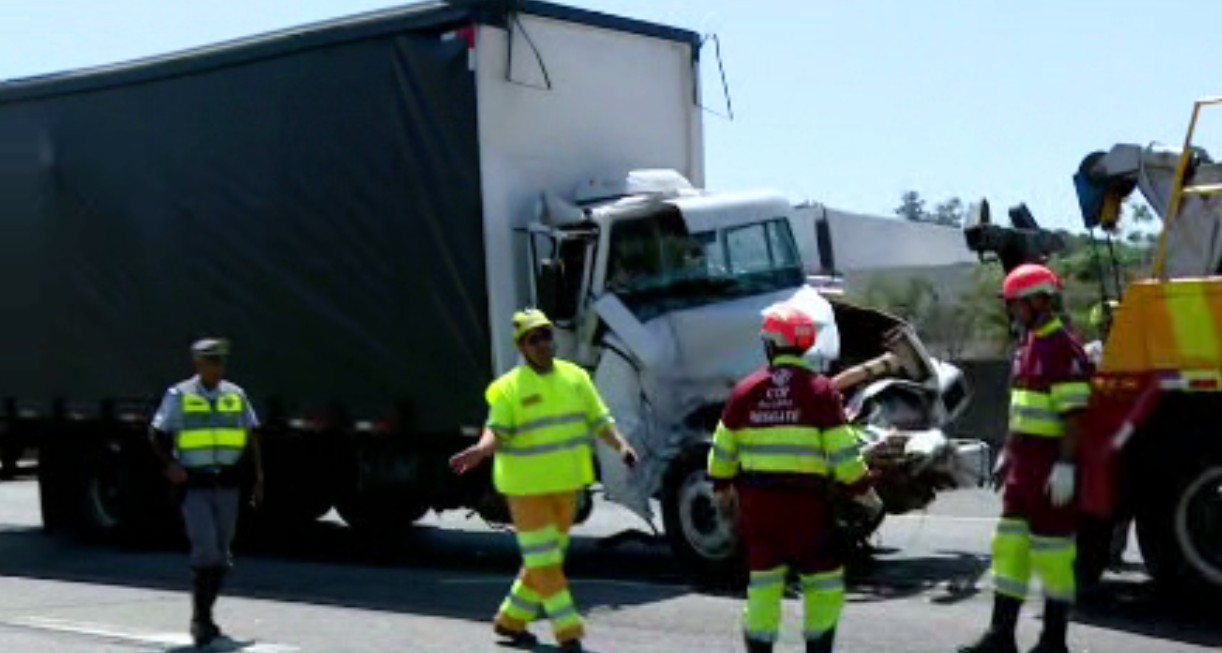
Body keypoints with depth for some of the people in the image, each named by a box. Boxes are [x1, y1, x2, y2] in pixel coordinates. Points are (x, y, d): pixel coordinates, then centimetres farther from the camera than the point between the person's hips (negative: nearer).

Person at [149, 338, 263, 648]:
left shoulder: (236, 395, 8)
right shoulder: (178, 396, 0)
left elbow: (251, 440, 13)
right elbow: (157, 435, 4)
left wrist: (258, 479, 8)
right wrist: (170, 464, -13)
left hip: (227, 485, 4)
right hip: (195, 486, -4)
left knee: (221, 556, 9)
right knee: (205, 550, -15)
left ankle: (203, 616, 24)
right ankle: (201, 620, -5)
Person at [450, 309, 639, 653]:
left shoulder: (575, 376, 5)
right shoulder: (510, 388, -8)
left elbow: (599, 419, 7)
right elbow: (497, 431, -15)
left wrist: (621, 445, -9)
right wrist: (480, 450, -36)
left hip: (566, 483, 6)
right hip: (527, 485, -6)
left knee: (549, 556, 14)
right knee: (543, 559, -4)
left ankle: (511, 620, 29)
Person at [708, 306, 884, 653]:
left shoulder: (747, 390, 4)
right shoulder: (819, 390, -5)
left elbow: (723, 448, 10)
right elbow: (843, 452, -7)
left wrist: (723, 488, 25)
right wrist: (865, 493, 4)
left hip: (755, 498, 4)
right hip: (804, 499, -3)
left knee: (763, 580, 12)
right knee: (824, 581, 10)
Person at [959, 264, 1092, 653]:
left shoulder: (1063, 347, -14)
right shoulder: (1028, 346, 16)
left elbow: (1073, 414, -19)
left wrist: (1065, 465, -23)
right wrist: (1008, 453, 21)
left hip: (1051, 467, -9)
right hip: (1023, 463, 9)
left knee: (1052, 548, -1)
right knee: (1010, 544, 10)